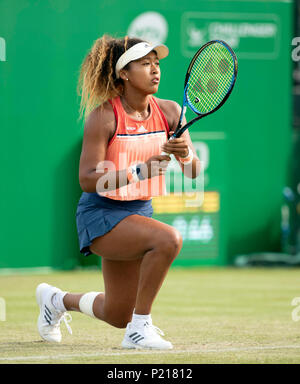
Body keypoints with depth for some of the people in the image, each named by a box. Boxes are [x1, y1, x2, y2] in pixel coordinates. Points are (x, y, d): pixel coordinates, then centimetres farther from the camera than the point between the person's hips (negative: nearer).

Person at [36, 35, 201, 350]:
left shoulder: (169, 112, -2)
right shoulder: (103, 116, -17)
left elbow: (193, 172, -2)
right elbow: (88, 180, -21)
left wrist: (185, 154, -26)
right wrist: (140, 171, -33)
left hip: (139, 213, 6)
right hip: (101, 215, -6)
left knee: (118, 316, 14)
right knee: (168, 239, -33)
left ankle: (57, 299, 44)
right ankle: (139, 328, -21)